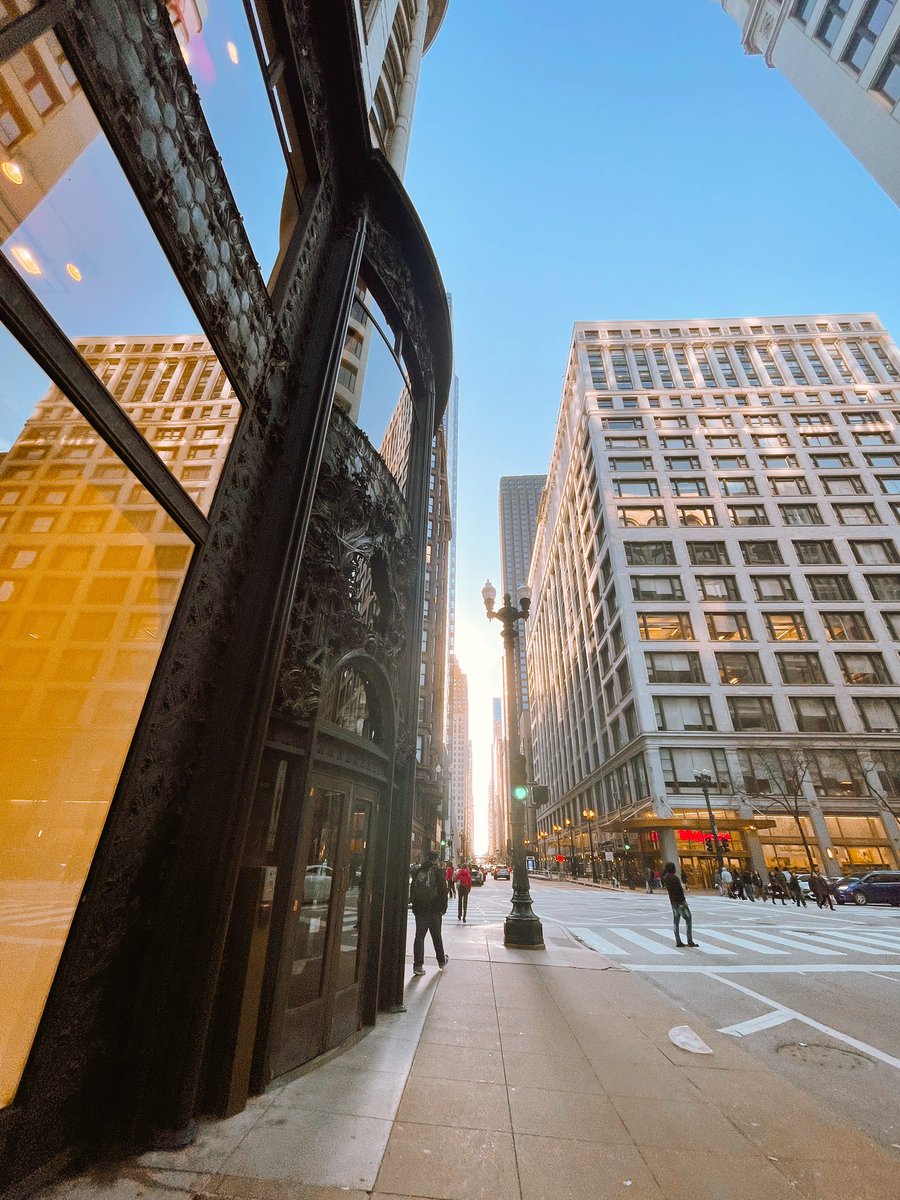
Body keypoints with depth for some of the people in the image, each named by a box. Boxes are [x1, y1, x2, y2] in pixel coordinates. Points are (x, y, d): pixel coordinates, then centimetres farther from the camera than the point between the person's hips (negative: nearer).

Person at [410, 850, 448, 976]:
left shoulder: (418, 872, 3)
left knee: (419, 936, 6)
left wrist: (414, 906, 14)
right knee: (436, 936, 14)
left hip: (419, 910, 2)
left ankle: (418, 965, 1)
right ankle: (441, 961, 29)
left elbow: (412, 890, 8)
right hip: (434, 910, -2)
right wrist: (443, 908, -1)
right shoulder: (438, 872, -9)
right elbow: (443, 891, -10)